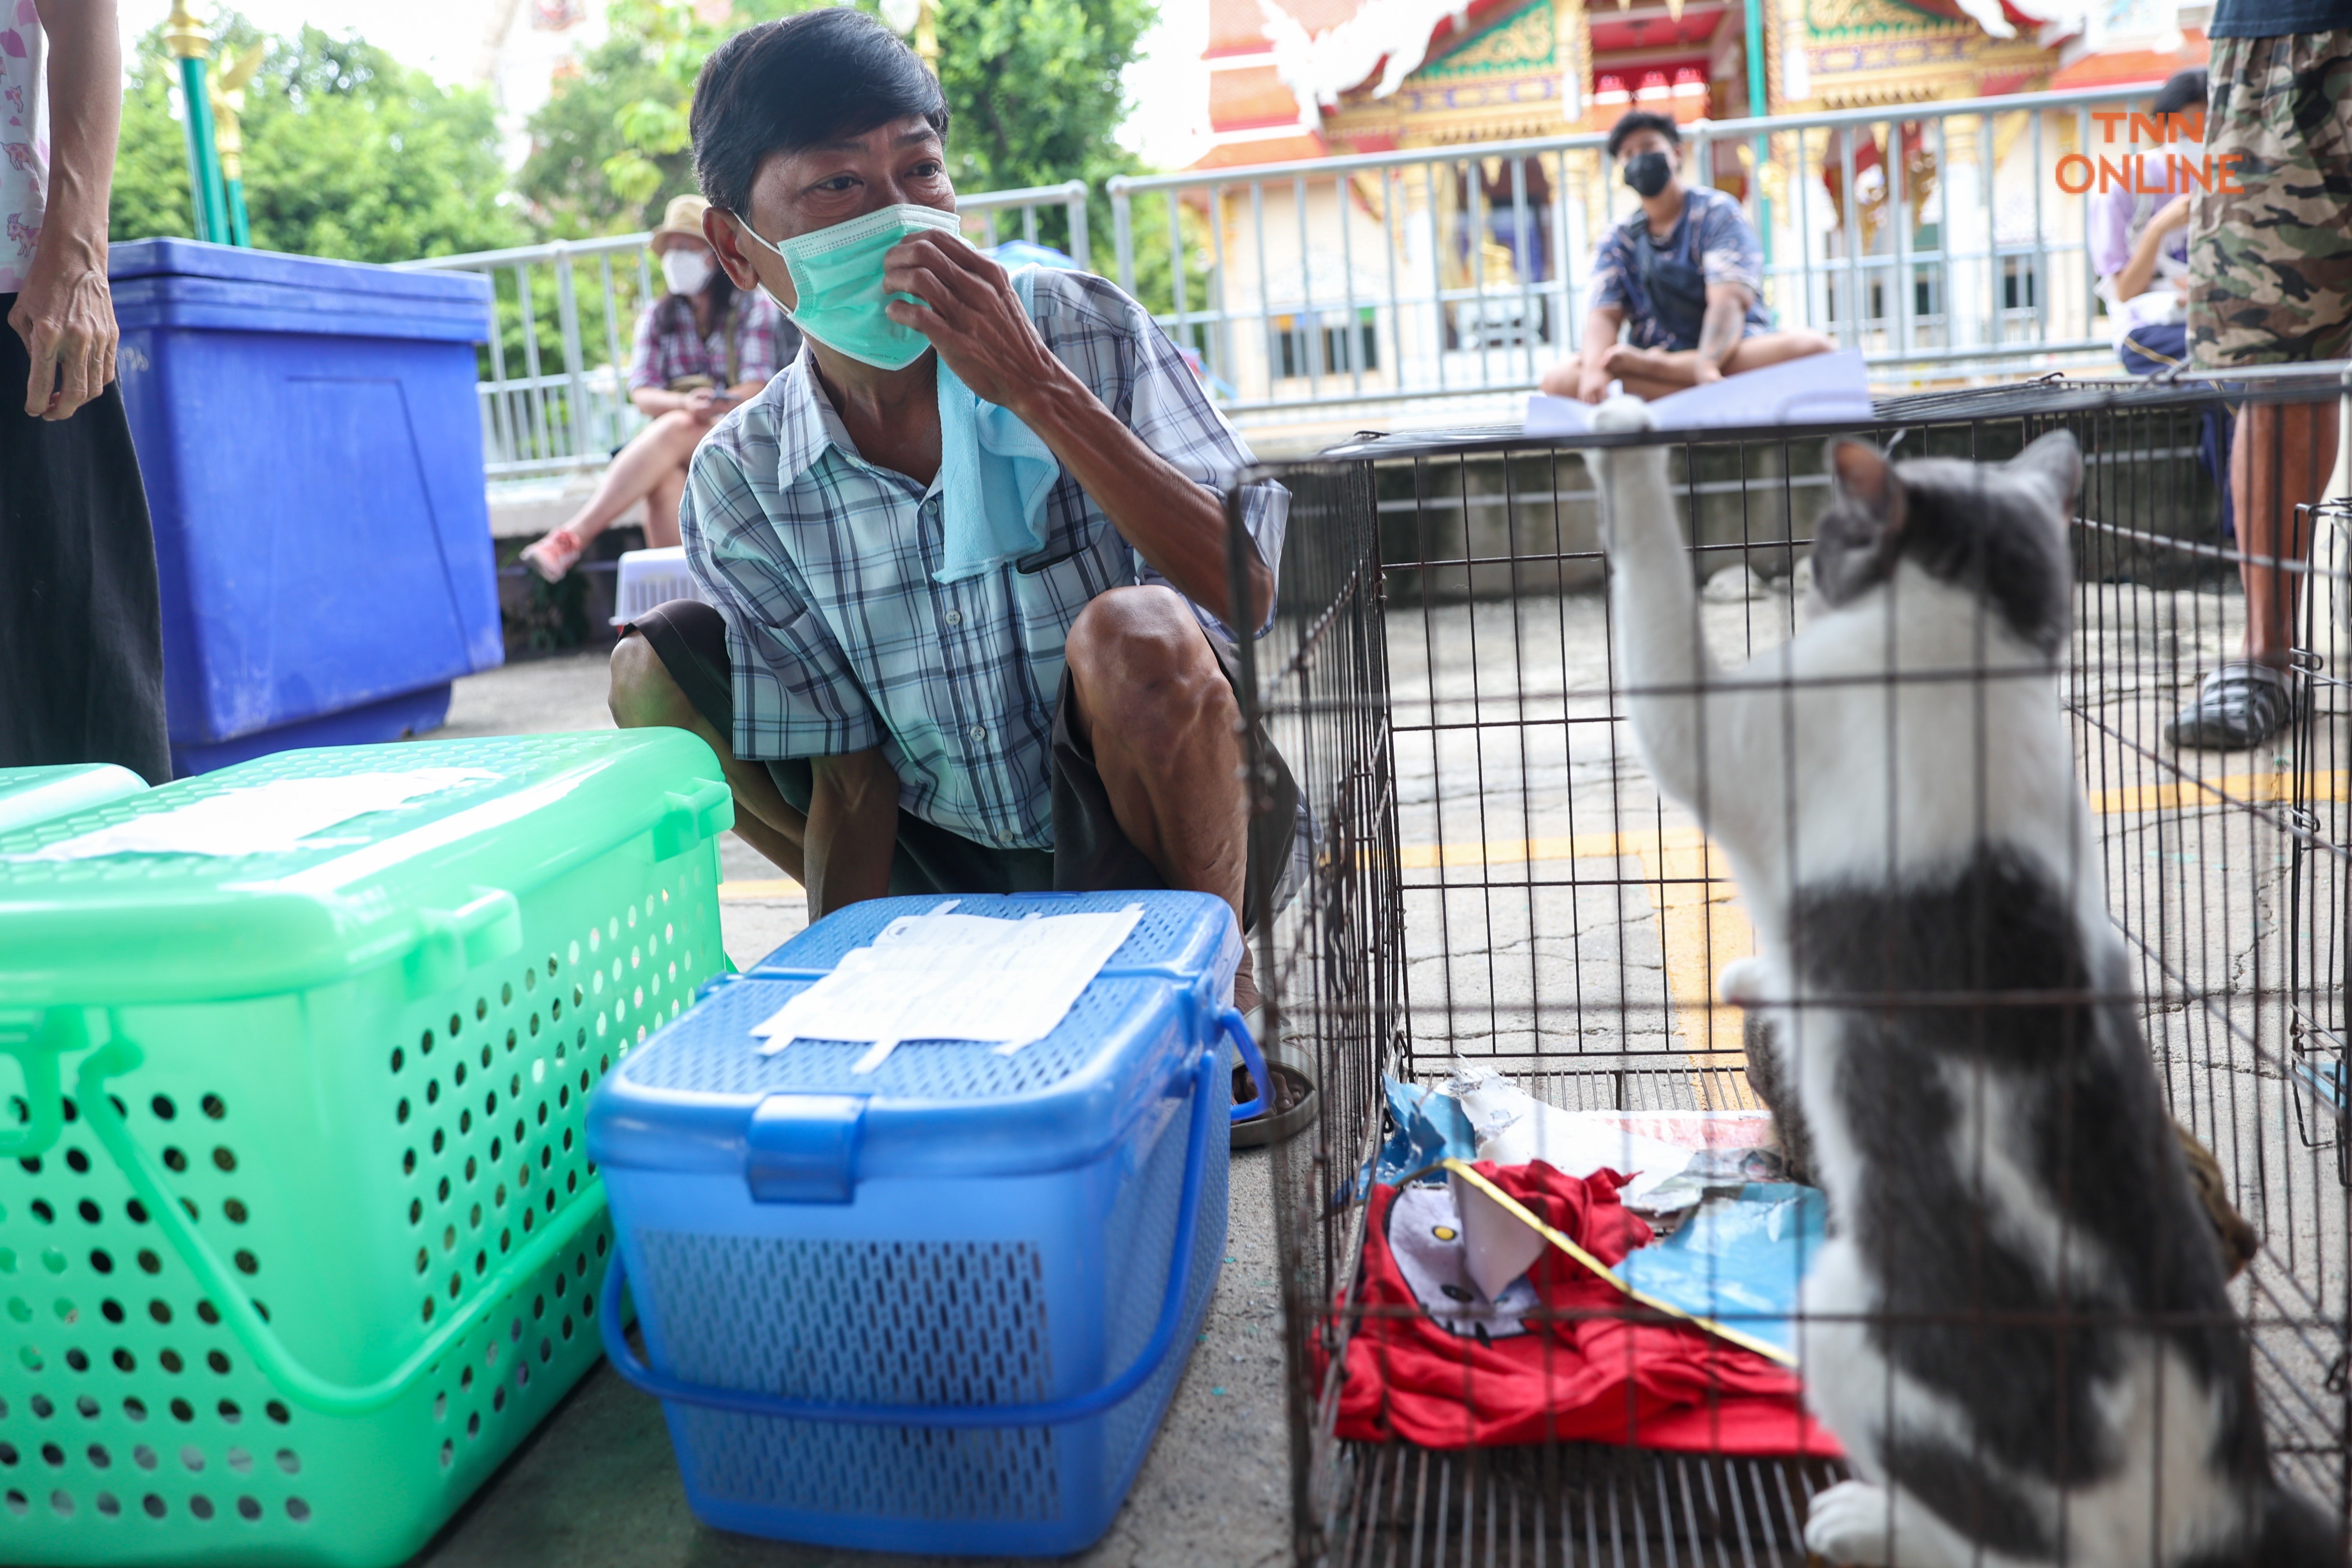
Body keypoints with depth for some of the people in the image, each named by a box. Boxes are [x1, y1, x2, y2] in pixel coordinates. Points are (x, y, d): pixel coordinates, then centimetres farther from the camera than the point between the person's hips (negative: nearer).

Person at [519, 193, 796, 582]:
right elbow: (642, 395, 2)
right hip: (677, 447, 3)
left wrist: (708, 407, -28)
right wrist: (686, 402, -23)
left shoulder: (756, 309, 7)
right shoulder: (658, 319, 16)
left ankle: (574, 536, -42)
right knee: (664, 481, -35)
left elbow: (757, 389, -6)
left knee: (675, 430, -35)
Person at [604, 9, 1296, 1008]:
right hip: (954, 868, 4)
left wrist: (1037, 389, -29)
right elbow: (847, 780, -5)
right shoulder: (742, 483, -6)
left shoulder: (1087, 332, -13)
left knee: (1134, 633, -33)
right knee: (657, 669, -6)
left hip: (1164, 836, -3)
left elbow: (1248, 593, -24)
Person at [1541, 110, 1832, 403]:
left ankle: (1652, 364, -30)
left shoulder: (1717, 212, 2)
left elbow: (1729, 300, -14)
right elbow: (1603, 315, -2)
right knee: (1559, 379, -25)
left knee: (1811, 346, -33)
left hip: (1728, 354, -2)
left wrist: (1707, 365, -35)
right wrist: (1594, 371, -27)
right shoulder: (1617, 241, 12)